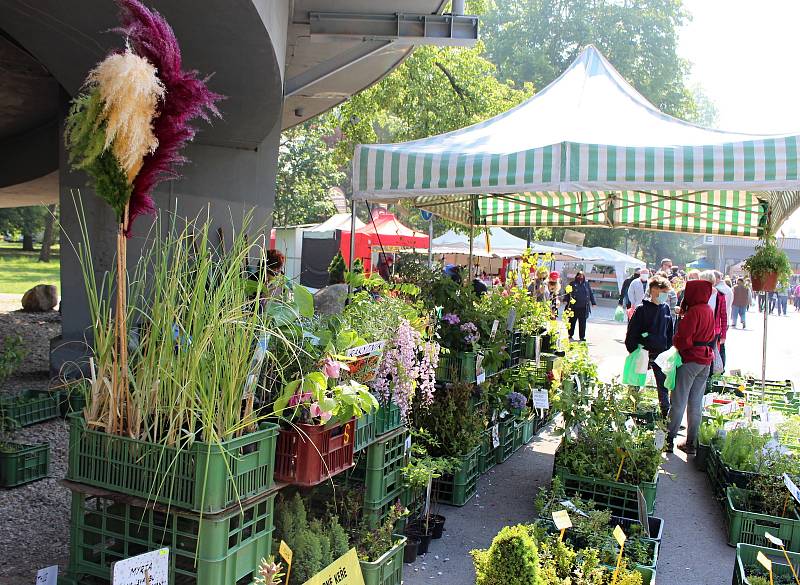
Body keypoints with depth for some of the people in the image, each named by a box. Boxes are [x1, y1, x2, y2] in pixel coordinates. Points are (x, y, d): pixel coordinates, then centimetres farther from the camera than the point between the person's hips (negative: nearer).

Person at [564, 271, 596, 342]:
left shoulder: (586, 284, 12)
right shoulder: (573, 284, 3)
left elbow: (591, 293, 16)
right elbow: (567, 293, -1)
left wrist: (593, 303, 12)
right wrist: (566, 300, -14)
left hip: (583, 307, 2)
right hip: (574, 307, -2)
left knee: (582, 322, 4)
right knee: (572, 321, 4)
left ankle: (582, 336, 12)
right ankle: (570, 336, 15)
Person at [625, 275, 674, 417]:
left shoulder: (666, 308, 5)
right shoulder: (642, 309, -10)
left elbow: (669, 331, 14)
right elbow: (632, 331, -9)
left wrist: (669, 350, 9)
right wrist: (633, 351, -13)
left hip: (661, 354, 4)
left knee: (663, 385, 9)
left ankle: (666, 414, 20)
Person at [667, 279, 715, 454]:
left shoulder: (694, 312, -17)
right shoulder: (709, 310, 9)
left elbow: (683, 338, -19)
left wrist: (676, 343, 1)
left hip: (690, 360, -8)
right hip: (705, 360, 8)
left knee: (679, 402, 0)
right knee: (696, 403, 11)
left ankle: (669, 440, 5)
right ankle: (692, 443, 17)